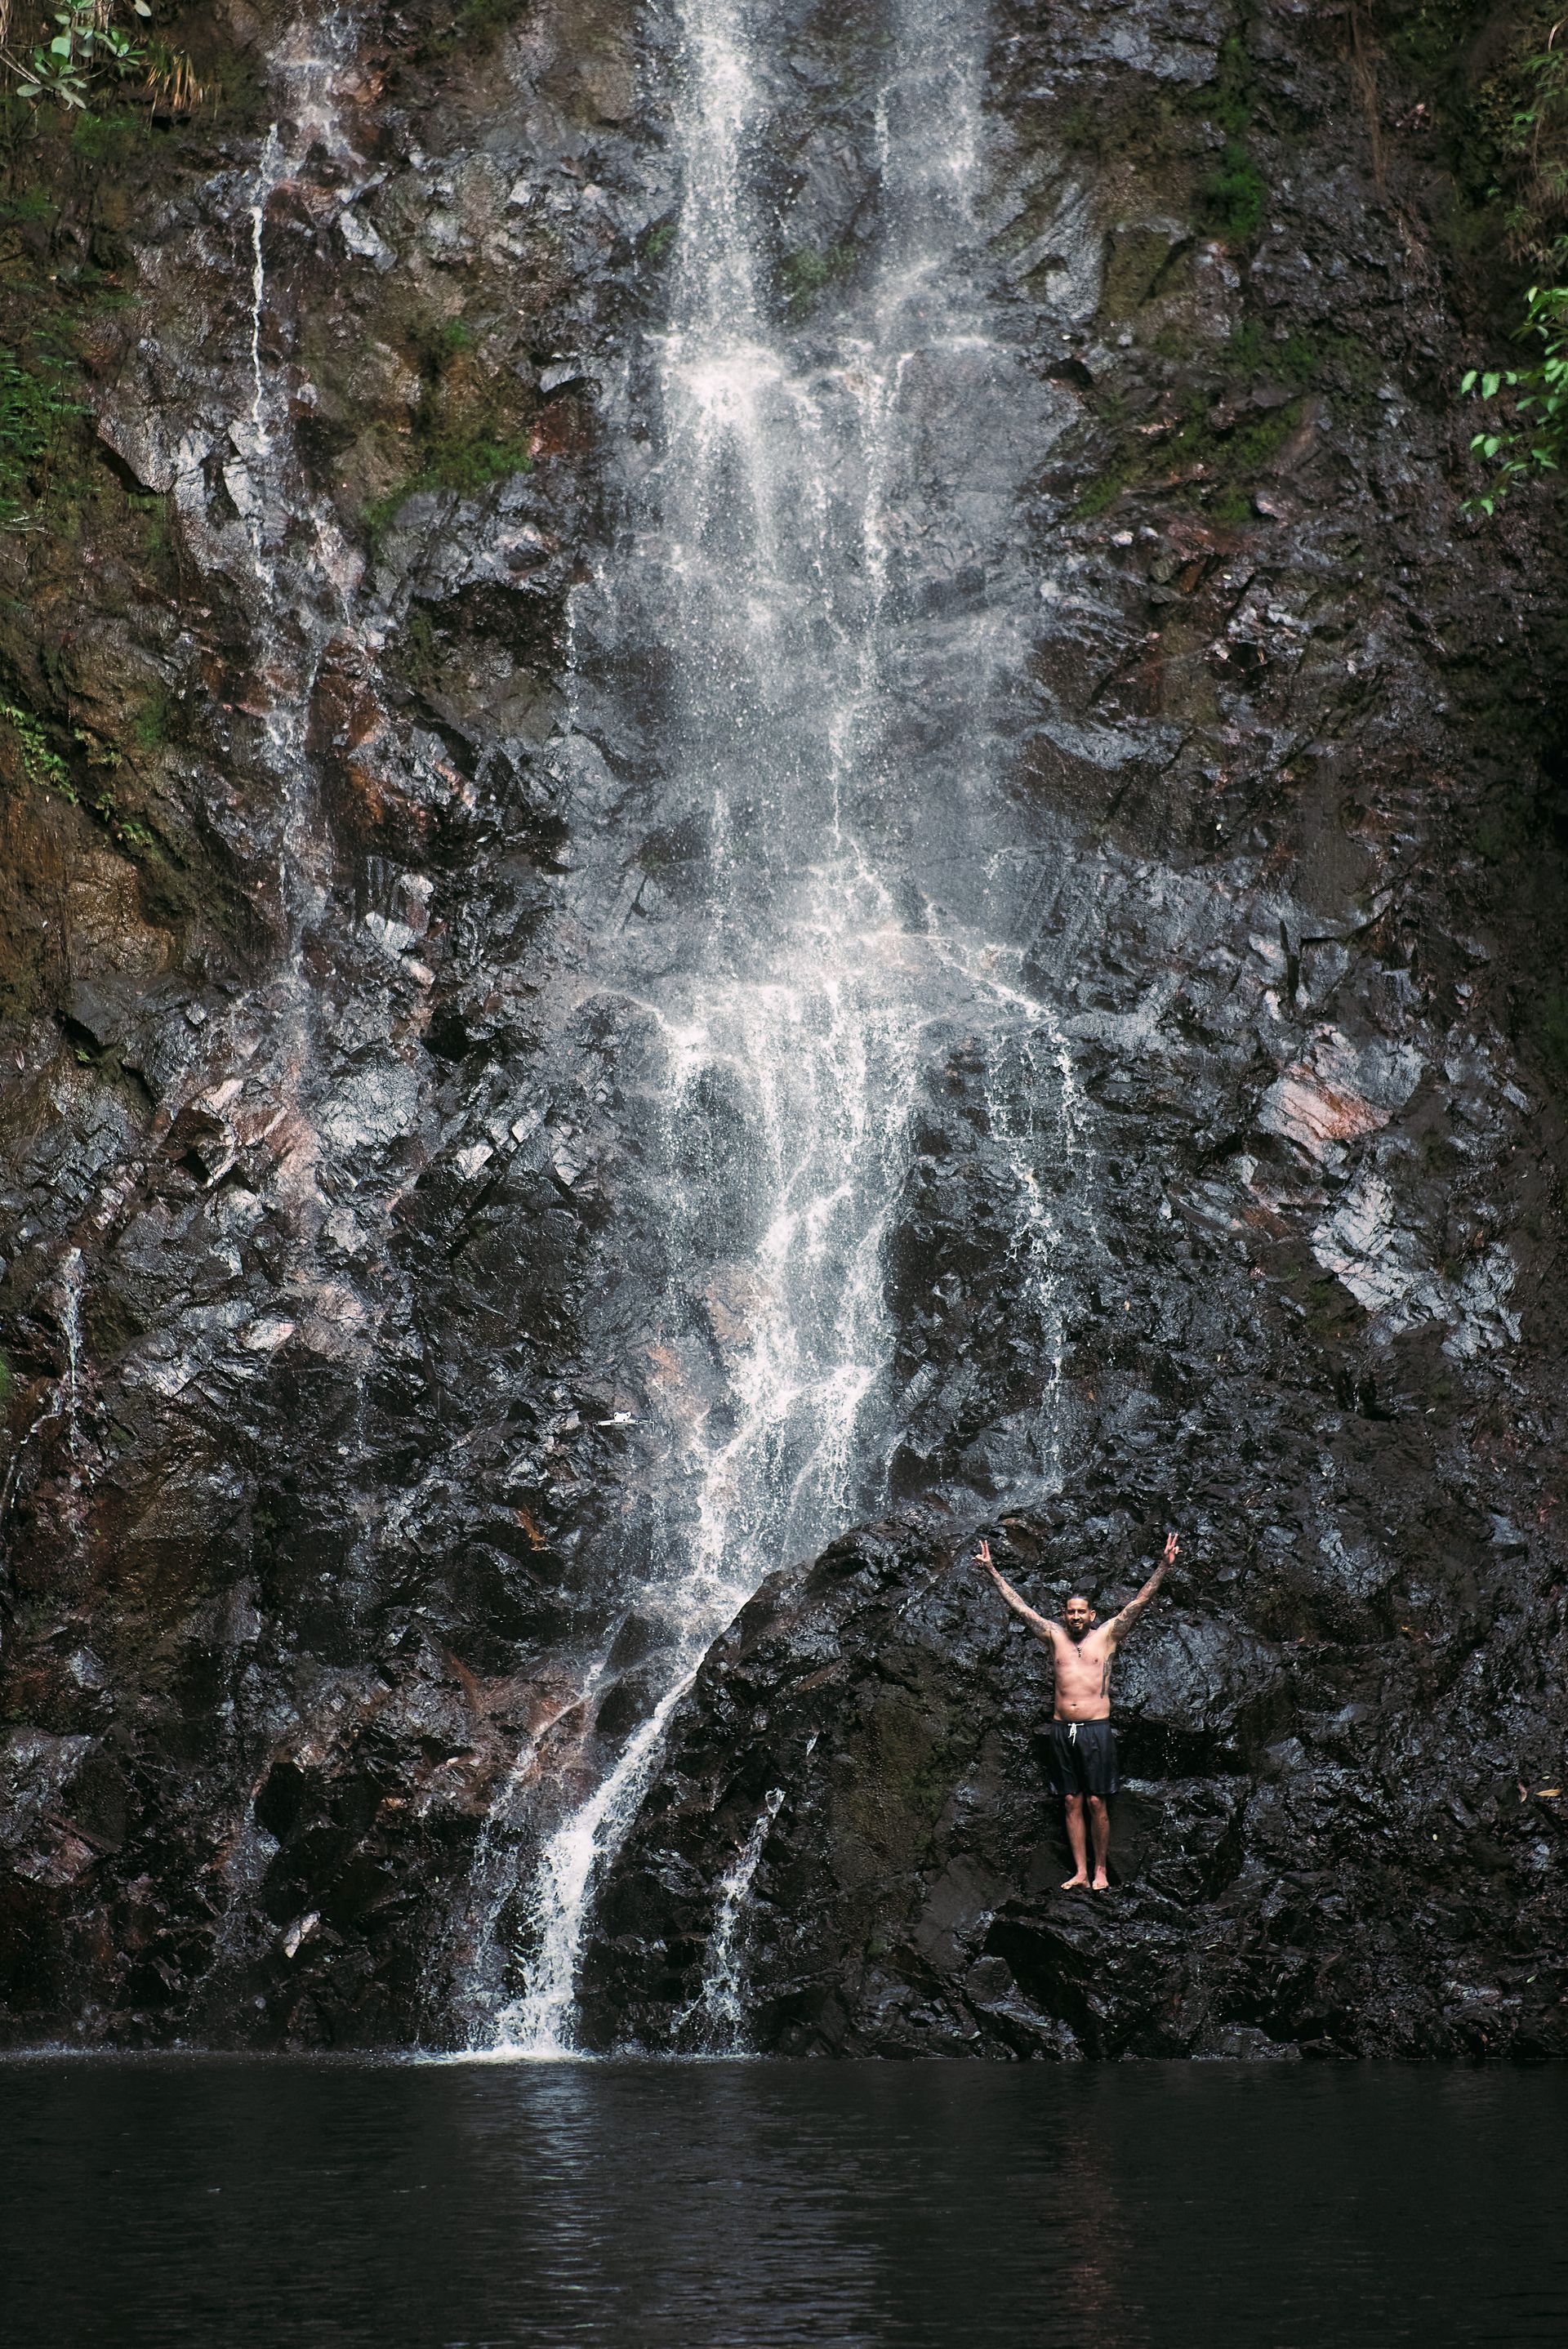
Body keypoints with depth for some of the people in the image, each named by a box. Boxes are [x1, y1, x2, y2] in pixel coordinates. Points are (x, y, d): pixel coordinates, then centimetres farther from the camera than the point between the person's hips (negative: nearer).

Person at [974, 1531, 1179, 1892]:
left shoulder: (1107, 1635, 6)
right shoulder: (1055, 1637, 12)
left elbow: (1139, 1602, 0)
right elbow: (1018, 1606, 16)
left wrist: (1164, 1567, -8)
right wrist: (991, 1570, 16)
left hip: (1096, 1729, -3)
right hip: (1062, 1730, 3)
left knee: (1096, 1802, -2)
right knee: (1072, 1802, 4)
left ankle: (1100, 1871, 8)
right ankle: (1080, 1874, 6)